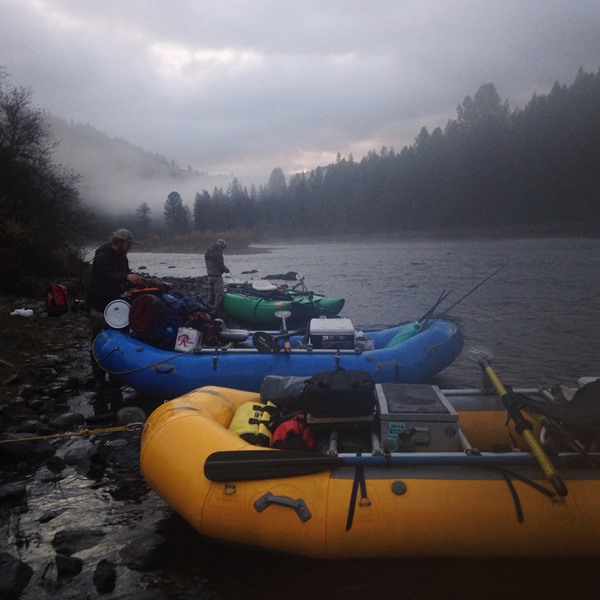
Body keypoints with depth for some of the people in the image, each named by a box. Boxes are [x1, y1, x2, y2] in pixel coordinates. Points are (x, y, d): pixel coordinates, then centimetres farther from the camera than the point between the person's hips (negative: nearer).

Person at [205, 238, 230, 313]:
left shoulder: (208, 253, 12)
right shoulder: (217, 253, -18)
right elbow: (220, 265, -19)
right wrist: (227, 270, -1)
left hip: (210, 275, 9)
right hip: (217, 276, -9)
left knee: (211, 294, 16)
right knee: (220, 294, -6)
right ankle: (218, 311, -8)